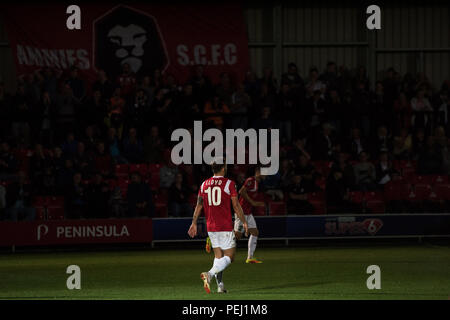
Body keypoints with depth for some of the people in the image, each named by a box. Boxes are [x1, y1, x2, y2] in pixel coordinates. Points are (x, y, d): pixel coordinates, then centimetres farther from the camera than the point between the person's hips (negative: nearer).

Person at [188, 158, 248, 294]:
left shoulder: (204, 184, 8)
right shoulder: (229, 183, -7)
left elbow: (199, 205, 8)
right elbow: (236, 206, -6)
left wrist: (194, 223, 13)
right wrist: (244, 222, 4)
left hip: (211, 227, 6)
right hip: (225, 227, -6)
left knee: (218, 256, 15)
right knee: (229, 257, -3)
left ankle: (220, 285, 8)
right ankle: (210, 274, -25)